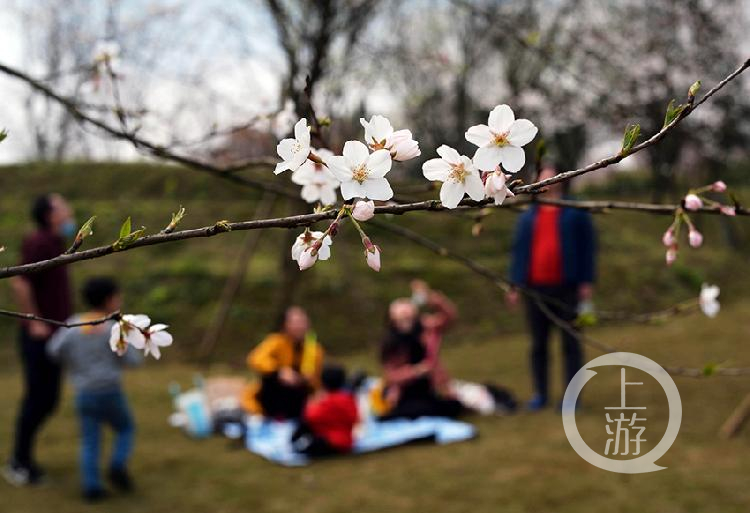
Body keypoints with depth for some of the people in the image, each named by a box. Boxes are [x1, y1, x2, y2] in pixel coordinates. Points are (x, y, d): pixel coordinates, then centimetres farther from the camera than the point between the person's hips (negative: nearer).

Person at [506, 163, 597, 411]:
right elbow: (519, 250, 10)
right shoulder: (528, 216, 13)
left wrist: (586, 281, -9)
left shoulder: (576, 211, 3)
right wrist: (515, 285, 4)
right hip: (535, 288, 3)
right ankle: (540, 394, 18)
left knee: (570, 342, 4)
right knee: (538, 343, 9)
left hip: (567, 287, -3)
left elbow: (587, 246, -2)